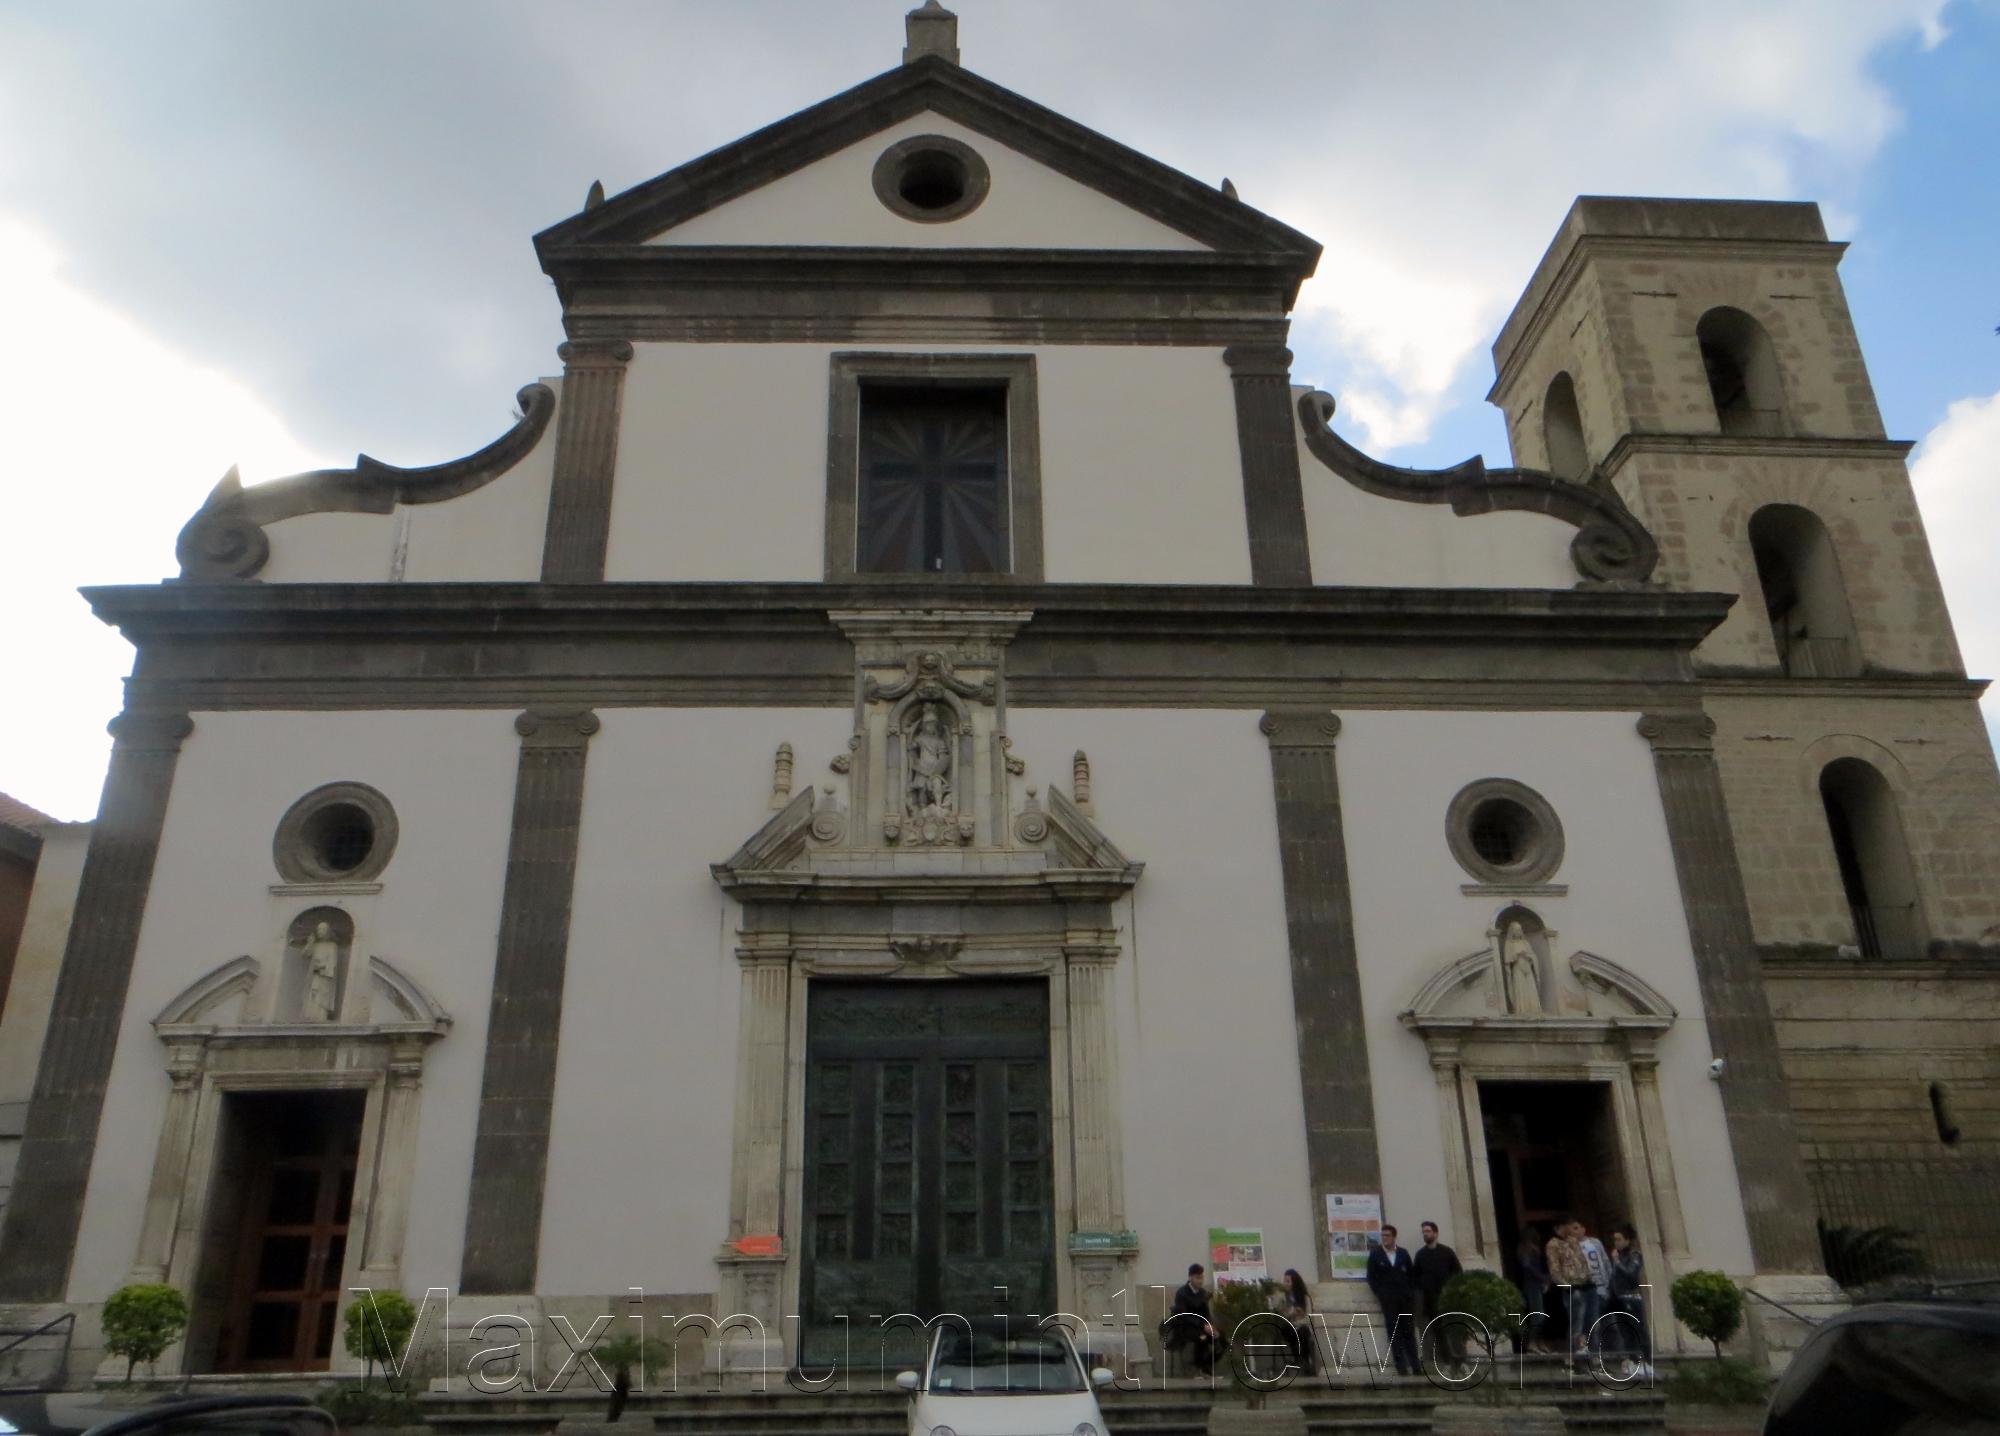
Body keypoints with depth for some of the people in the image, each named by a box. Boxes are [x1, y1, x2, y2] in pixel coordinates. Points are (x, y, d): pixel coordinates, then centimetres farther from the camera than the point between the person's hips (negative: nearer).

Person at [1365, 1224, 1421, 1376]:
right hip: (1388, 1300, -2)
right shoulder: (1375, 1254, 4)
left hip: (1406, 1298, 2)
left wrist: (1412, 1293, 1)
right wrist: (1379, 1295, -6)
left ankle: (1415, 1366, 4)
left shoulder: (1403, 1253, 10)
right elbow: (1371, 1278, 3)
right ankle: (1401, 1367, -3)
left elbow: (1411, 1274, 11)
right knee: (1395, 1334, -3)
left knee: (1409, 1332, 1)